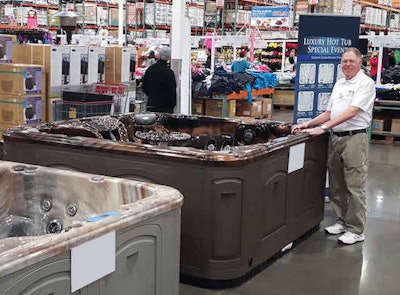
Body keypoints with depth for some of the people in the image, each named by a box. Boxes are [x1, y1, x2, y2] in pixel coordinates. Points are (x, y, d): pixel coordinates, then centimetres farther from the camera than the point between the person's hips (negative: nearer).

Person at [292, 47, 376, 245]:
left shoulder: (366, 83, -8)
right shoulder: (339, 84, 16)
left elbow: (351, 112, -19)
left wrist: (323, 128, -23)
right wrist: (308, 124, 6)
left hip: (354, 138, -7)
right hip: (335, 137, 8)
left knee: (354, 186, -4)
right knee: (336, 185, 13)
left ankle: (356, 231, 3)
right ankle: (342, 221, 26)